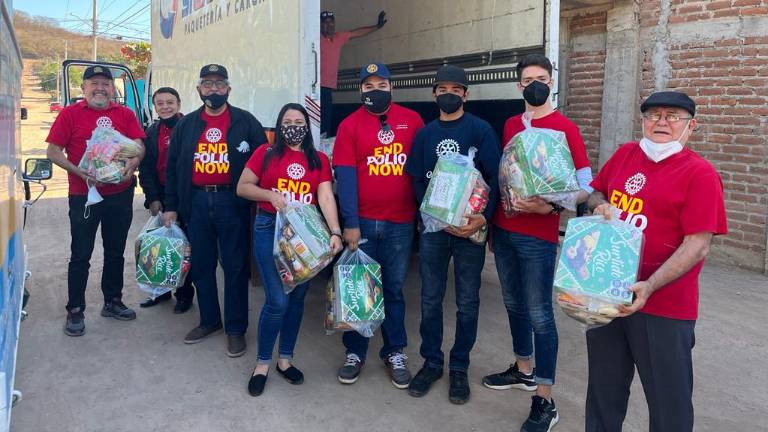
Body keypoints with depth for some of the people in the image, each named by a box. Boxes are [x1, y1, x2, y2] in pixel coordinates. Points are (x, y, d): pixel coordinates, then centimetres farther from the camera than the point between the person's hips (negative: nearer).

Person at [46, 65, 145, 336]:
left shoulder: (125, 114, 6)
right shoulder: (70, 114, -1)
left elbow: (139, 145, -1)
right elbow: (53, 151, -4)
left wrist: (132, 164, -23)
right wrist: (79, 171, -18)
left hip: (120, 194, 3)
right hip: (83, 195, -3)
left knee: (115, 252, 14)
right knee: (81, 255, 3)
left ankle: (112, 302, 29)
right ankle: (75, 311, 14)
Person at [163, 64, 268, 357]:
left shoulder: (246, 122, 1)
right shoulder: (186, 125, 11)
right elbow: (172, 167, 13)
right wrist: (171, 207, 8)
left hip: (232, 202, -3)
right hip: (196, 202, 4)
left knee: (235, 266, 2)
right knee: (201, 265, 12)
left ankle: (236, 328, 14)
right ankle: (209, 320, 29)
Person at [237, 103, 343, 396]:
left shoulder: (319, 159, 7)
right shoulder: (266, 153, 3)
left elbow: (326, 198, -4)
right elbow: (242, 187, 3)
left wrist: (335, 232, -17)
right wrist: (270, 195, -14)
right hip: (270, 231, -3)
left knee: (297, 298, 10)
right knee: (277, 301, -8)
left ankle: (285, 358, 27)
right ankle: (262, 363, 12)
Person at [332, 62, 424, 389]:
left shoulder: (412, 120, 4)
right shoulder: (349, 125, 0)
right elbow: (345, 177, -6)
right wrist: (350, 224, -12)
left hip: (401, 223, 1)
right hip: (362, 223, 0)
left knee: (394, 289, 11)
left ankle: (395, 353, 24)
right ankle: (355, 352, 23)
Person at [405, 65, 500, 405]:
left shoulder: (480, 130, -1)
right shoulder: (425, 133, 10)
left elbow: (495, 177, -7)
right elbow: (417, 180, 5)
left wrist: (483, 217, -20)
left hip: (470, 226, -3)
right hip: (433, 226, 3)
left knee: (467, 301, 5)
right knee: (430, 299, 8)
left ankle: (459, 367, 19)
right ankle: (431, 362, 23)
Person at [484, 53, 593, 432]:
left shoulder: (565, 128, -7)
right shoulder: (510, 126, 12)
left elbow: (586, 186, -9)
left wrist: (551, 206, -25)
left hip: (538, 236, -6)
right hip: (503, 230, 6)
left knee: (539, 314, -3)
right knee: (513, 304, 17)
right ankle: (523, 370, 36)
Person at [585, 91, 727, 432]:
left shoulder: (700, 174, -12)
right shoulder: (625, 154, 6)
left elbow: (697, 247, -17)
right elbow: (596, 193, 21)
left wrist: (648, 287, -27)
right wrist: (600, 206, -3)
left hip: (664, 306, -5)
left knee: (669, 399, 9)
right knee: (604, 389, 20)